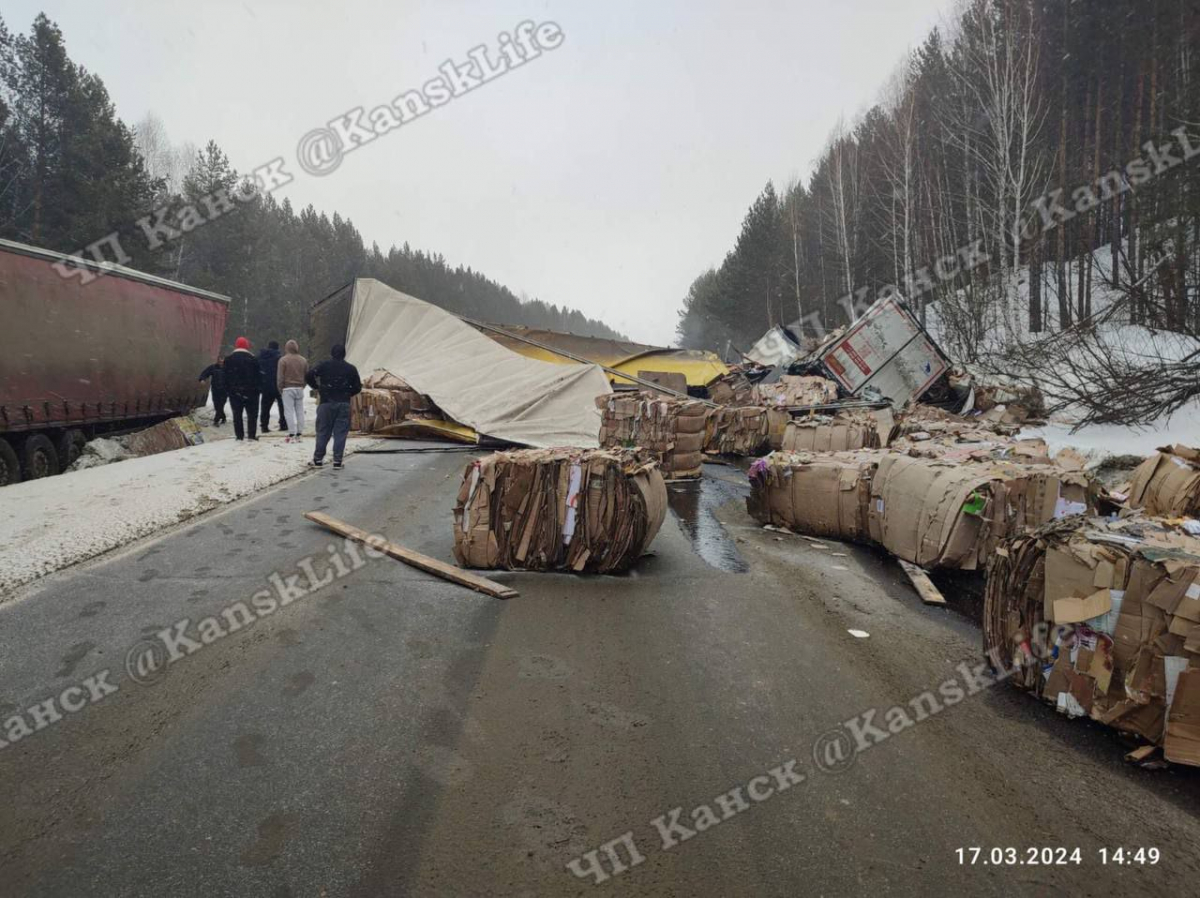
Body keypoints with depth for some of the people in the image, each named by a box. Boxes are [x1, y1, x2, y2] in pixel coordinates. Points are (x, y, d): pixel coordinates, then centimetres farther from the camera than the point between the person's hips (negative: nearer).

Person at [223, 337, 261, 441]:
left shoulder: (229, 359, 5)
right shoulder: (252, 358, -3)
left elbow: (225, 376, 6)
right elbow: (258, 375, -3)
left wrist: (228, 389, 11)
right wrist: (259, 388, 4)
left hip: (234, 392, 2)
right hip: (250, 391, -2)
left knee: (237, 414, 7)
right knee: (252, 413, 3)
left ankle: (239, 435, 5)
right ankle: (251, 434, -2)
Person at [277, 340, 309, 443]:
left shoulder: (283, 360, -8)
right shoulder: (303, 360, 6)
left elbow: (280, 377, -7)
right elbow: (307, 375, 10)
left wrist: (280, 388, 3)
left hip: (287, 389, -4)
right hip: (299, 388, 4)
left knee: (289, 411, -3)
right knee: (299, 411, 8)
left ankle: (292, 435, -8)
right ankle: (298, 434, 11)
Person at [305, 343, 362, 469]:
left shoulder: (324, 365, 1)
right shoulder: (351, 369, 3)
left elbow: (309, 376, -5)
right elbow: (357, 388, 4)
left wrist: (316, 387, 12)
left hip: (326, 403, 0)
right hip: (344, 404, 0)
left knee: (323, 432, 8)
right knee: (340, 433, 3)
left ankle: (318, 459, 11)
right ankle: (337, 461, 0)